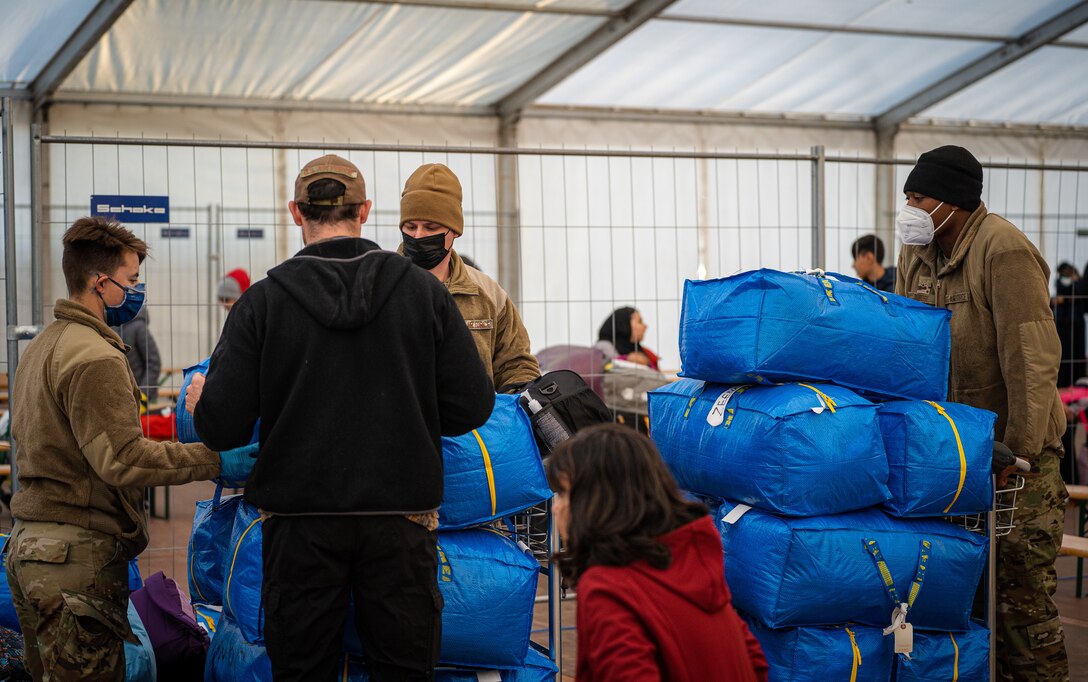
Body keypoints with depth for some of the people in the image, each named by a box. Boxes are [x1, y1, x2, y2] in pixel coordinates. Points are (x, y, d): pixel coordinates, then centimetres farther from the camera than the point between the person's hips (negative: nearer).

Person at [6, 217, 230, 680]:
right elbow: (122, 459, -22)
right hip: (77, 552, -10)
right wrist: (215, 460, -20)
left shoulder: (40, 348, 17)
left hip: (29, 541, 10)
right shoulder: (95, 359, -16)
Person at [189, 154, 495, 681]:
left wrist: (200, 400, 17)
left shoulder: (262, 302, -4)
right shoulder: (424, 291, 0)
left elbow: (223, 428, -6)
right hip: (400, 519, 1)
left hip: (301, 524, 0)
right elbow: (471, 407, 0)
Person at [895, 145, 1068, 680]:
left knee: (1021, 593, -3)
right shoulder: (916, 252, 8)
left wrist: (1019, 454, -23)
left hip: (1013, 453, -7)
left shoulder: (1003, 251, -17)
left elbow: (1032, 361, -22)